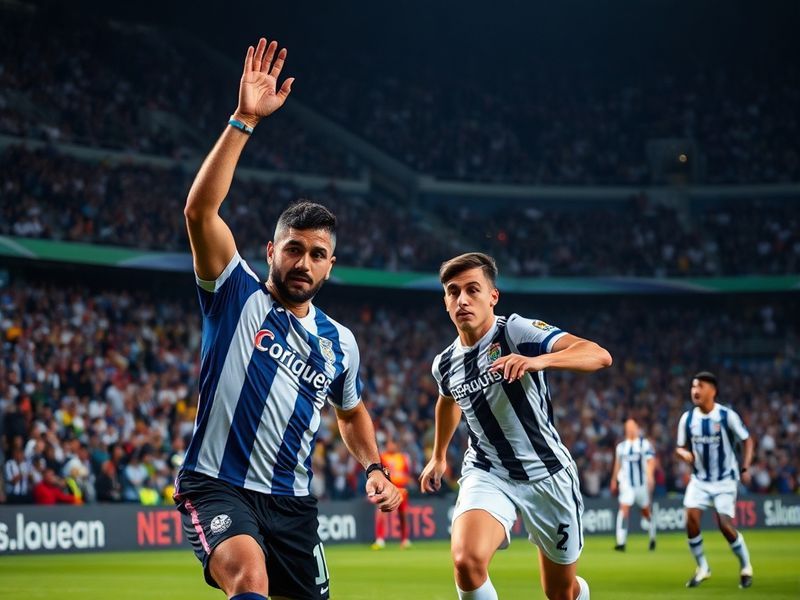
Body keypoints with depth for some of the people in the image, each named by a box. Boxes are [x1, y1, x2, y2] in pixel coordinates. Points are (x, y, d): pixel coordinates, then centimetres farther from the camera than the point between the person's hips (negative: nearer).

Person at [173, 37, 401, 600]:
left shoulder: (339, 342, 10)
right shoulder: (238, 296, -4)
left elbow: (352, 412, 28)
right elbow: (200, 211, -18)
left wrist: (374, 468, 9)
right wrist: (244, 120, -25)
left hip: (291, 500, 5)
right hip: (217, 485, -5)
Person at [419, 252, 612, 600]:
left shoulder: (519, 332, -16)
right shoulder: (445, 364, 1)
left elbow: (599, 356, -30)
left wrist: (539, 361, -47)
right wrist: (439, 457, 38)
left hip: (547, 473, -2)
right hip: (487, 473, 3)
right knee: (467, 561, -28)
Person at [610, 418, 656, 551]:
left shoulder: (645, 443, -2)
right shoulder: (621, 446, 10)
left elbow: (651, 461, -9)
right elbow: (617, 464, 21)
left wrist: (650, 475, -24)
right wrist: (614, 480, 25)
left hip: (642, 483, -2)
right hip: (626, 483, 2)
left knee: (646, 511, 11)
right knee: (624, 509, -14)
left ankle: (652, 538, 34)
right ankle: (621, 542, -19)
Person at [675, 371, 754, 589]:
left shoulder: (727, 416, -13)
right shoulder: (687, 418, -3)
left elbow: (747, 440, -4)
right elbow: (680, 447, 7)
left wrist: (745, 468, -14)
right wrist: (684, 453, -17)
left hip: (725, 480, -3)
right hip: (699, 479, 3)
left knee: (725, 525, -11)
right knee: (691, 516, -16)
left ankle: (746, 566, 14)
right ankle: (702, 568, 1)